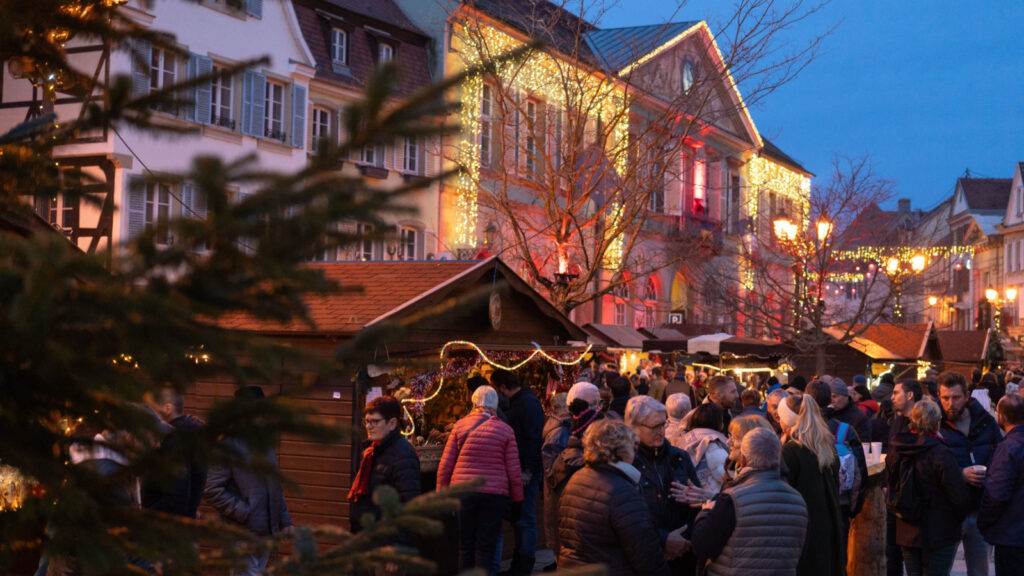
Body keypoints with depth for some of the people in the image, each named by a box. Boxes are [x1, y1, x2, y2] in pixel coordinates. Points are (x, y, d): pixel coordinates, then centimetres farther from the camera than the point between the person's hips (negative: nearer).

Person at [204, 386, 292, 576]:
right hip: (243, 532, -8)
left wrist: (284, 522, 15)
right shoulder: (228, 443, -10)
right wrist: (243, 514, -17)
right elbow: (212, 490, -16)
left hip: (265, 532, 8)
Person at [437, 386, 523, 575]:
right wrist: (517, 500, 11)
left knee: (466, 546, 11)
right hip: (495, 495, -1)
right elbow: (514, 471, 2)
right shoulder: (505, 430, 1)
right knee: (486, 547, 3)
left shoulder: (460, 425, 2)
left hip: (462, 493, 1)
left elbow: (445, 464, 3)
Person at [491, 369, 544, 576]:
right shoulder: (515, 402, 16)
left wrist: (528, 471, -21)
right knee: (519, 518, 13)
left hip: (528, 472, -10)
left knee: (526, 519, -4)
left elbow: (535, 438, -20)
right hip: (519, 470, 10)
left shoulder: (528, 403, -14)